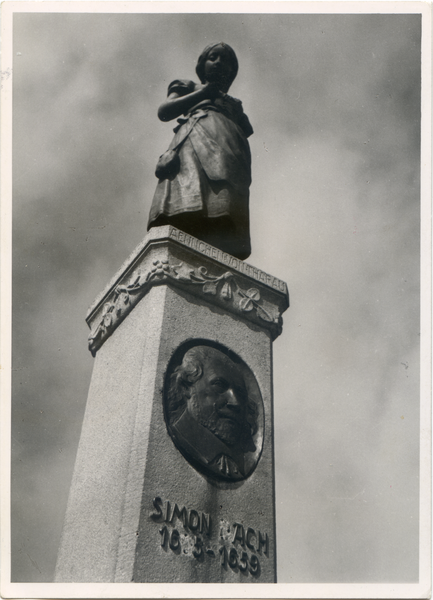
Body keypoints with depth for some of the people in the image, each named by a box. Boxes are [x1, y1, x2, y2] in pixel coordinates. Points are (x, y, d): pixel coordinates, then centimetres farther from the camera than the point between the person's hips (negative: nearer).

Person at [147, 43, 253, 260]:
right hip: (194, 140, -2)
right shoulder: (187, 87, 34)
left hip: (230, 151, 3)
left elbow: (246, 133, 29)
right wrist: (202, 93, 16)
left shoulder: (234, 104, 42)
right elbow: (164, 111, 15)